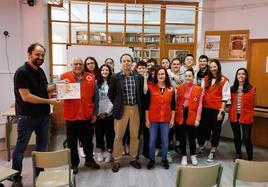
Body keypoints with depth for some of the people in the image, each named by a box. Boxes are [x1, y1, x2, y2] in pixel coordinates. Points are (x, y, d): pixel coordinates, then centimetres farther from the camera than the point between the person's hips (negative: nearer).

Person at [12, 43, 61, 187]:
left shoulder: (40, 71, 8)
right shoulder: (22, 72, -16)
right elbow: (26, 97, -22)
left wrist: (56, 86, -2)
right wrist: (49, 101, -19)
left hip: (43, 115, 8)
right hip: (27, 116, -7)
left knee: (42, 145, 16)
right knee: (21, 147, 7)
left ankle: (40, 173, 32)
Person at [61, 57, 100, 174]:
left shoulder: (91, 78, 2)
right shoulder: (64, 77, -1)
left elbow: (95, 97, 5)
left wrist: (95, 113, 4)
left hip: (87, 115, 1)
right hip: (71, 115, -1)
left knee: (88, 140, 15)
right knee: (72, 142, 11)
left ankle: (89, 160, 34)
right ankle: (74, 163, 28)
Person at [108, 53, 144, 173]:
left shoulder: (139, 77, 2)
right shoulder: (115, 77, -3)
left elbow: (142, 93, 9)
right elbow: (110, 94, 4)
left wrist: (140, 106, 4)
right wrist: (117, 105, 3)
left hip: (135, 109, 2)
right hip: (121, 109, -2)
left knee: (134, 136, 11)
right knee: (118, 136, 6)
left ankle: (133, 159, 28)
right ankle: (117, 161, 20)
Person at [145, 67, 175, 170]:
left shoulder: (171, 89, 3)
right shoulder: (151, 88, -3)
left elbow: (173, 106, 7)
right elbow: (147, 105, -2)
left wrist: (172, 119, 3)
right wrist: (147, 119, -5)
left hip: (166, 119, 2)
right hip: (153, 119, -1)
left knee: (165, 140, 9)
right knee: (152, 140, 7)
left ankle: (164, 159, 27)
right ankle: (152, 159, 24)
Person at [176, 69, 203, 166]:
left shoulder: (198, 89, -1)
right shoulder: (179, 88, 4)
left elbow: (199, 105, -3)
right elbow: (177, 103, 5)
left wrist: (197, 118, -9)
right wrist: (176, 115, -2)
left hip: (192, 115, -1)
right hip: (181, 114, 2)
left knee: (191, 136, 9)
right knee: (182, 136, 9)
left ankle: (193, 155, 29)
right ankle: (184, 156, 24)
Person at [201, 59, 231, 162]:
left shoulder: (224, 80, -5)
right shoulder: (206, 79, 8)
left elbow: (225, 97, -6)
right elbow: (201, 93, 10)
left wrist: (221, 111, -10)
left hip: (217, 110, -3)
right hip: (205, 109, 3)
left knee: (216, 130, 9)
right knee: (203, 128, 11)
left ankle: (213, 152, 24)